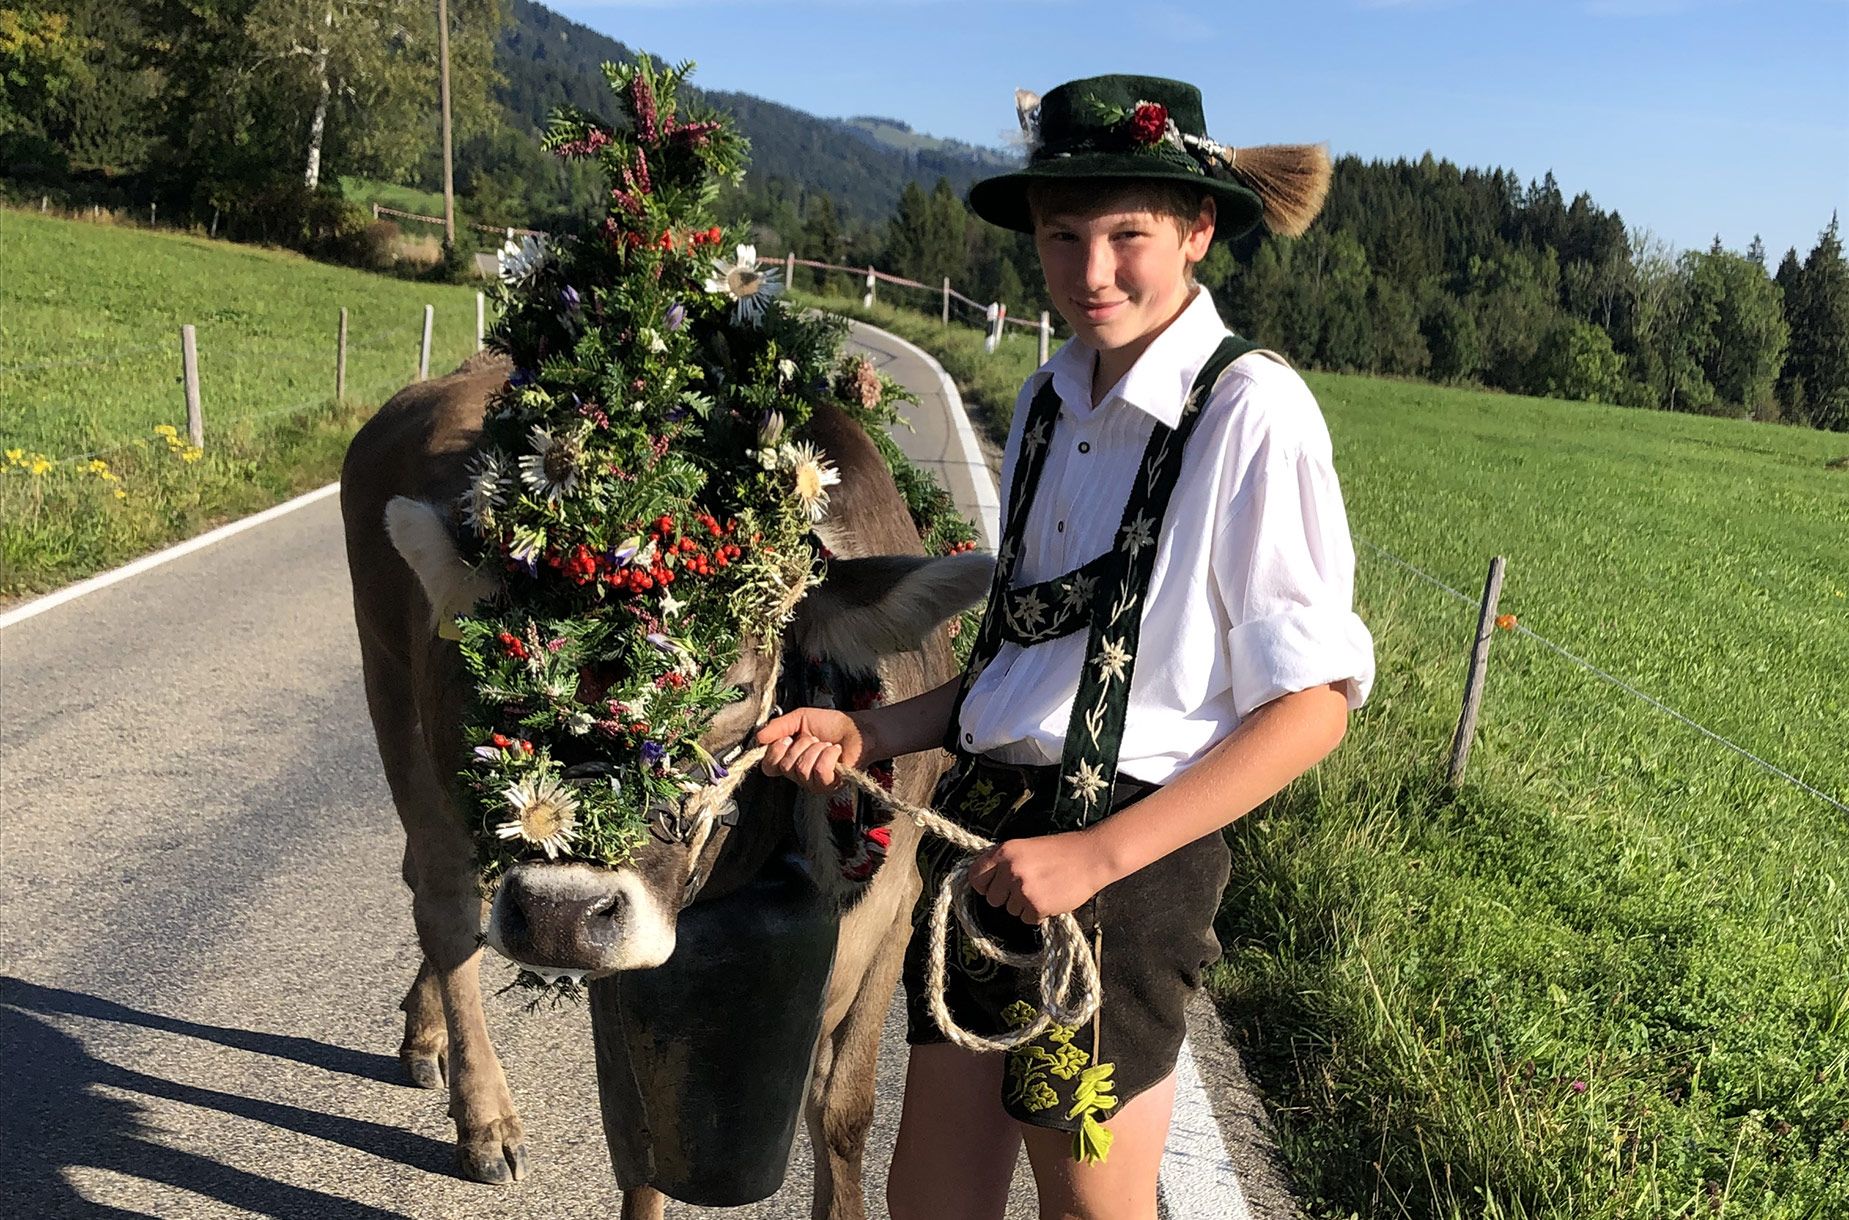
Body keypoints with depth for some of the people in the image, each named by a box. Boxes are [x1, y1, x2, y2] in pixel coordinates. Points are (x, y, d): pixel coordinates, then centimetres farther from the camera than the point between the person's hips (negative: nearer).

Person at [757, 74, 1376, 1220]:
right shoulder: (1049, 403, 8)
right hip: (984, 823, 6)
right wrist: (866, 732, 3)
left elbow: (1313, 700, -14)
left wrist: (1096, 855, -18)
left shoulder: (1253, 412, -14)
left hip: (1129, 850, -6)